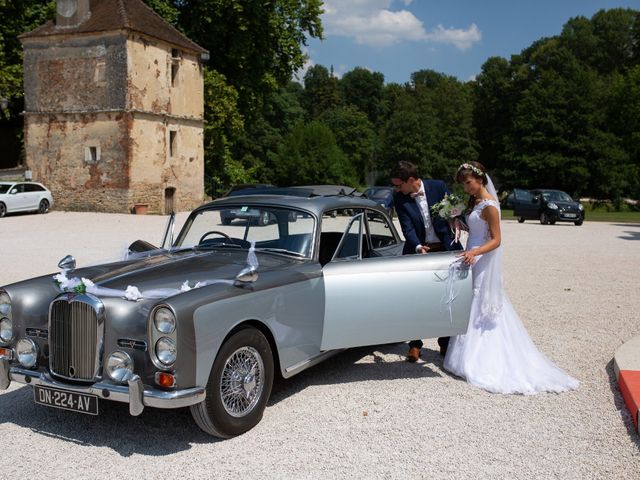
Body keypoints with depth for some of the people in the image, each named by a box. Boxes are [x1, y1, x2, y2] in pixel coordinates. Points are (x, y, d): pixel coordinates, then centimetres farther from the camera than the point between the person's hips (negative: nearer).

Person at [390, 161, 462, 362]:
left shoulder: (438, 186, -8)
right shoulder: (399, 198, -8)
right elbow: (407, 228, -14)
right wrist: (418, 247, -31)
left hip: (444, 249, 0)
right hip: (417, 251, 0)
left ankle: (445, 343, 22)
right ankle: (415, 345, 10)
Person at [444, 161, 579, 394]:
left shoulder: (489, 206, -16)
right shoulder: (475, 202, 11)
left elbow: (496, 240, -18)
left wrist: (475, 252, -32)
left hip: (483, 263, -9)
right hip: (473, 259, 9)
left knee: (480, 310, -2)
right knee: (472, 309, 12)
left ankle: (476, 361, 6)